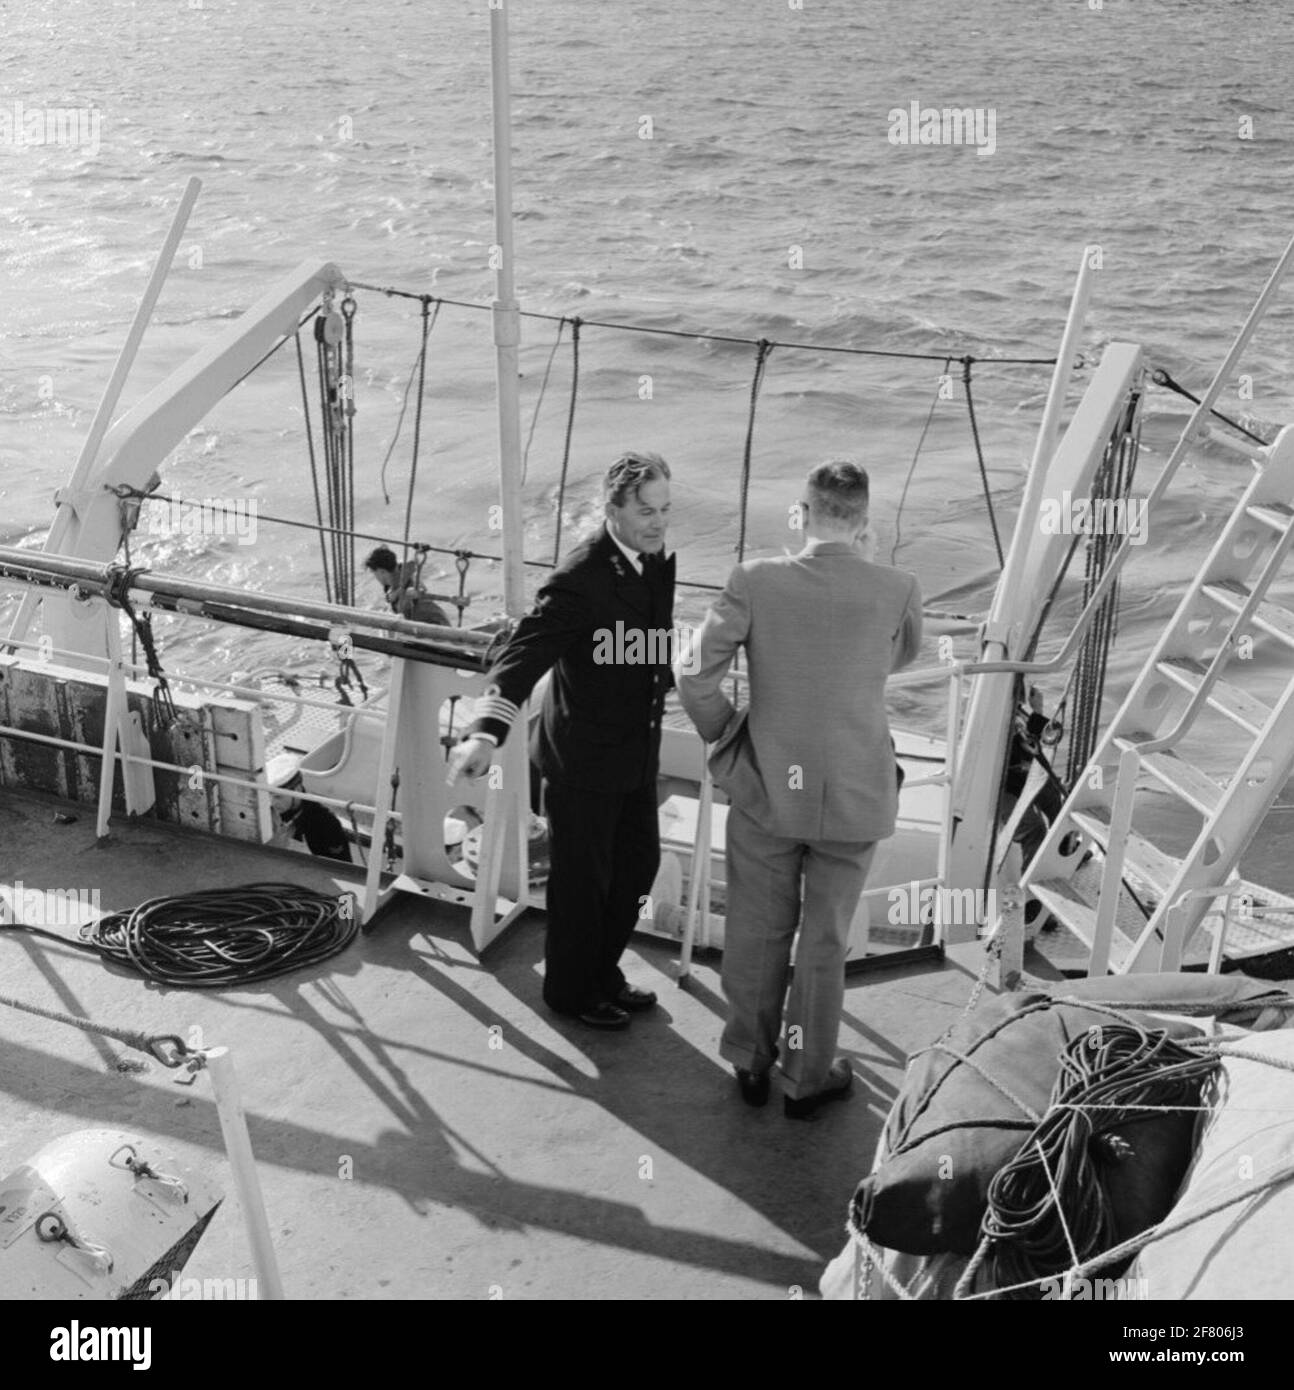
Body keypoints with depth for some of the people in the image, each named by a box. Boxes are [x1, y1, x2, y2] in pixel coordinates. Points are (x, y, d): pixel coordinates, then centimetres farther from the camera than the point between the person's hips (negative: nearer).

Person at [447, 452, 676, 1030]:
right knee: (582, 880, 8)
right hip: (584, 759, -8)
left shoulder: (658, 561, 2)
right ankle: (570, 990, 29)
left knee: (637, 866, 19)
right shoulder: (581, 576, -24)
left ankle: (602, 974, 40)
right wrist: (487, 732, -43)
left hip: (637, 754, 8)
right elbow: (525, 653, -31)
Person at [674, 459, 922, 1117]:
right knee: (824, 940, 15)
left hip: (765, 789, 1)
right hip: (853, 796, 0)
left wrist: (725, 736, 4)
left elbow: (694, 673, -12)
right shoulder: (896, 590, -11)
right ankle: (808, 1076, 30)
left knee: (757, 932, 18)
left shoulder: (755, 581, -12)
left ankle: (751, 1062, 34)